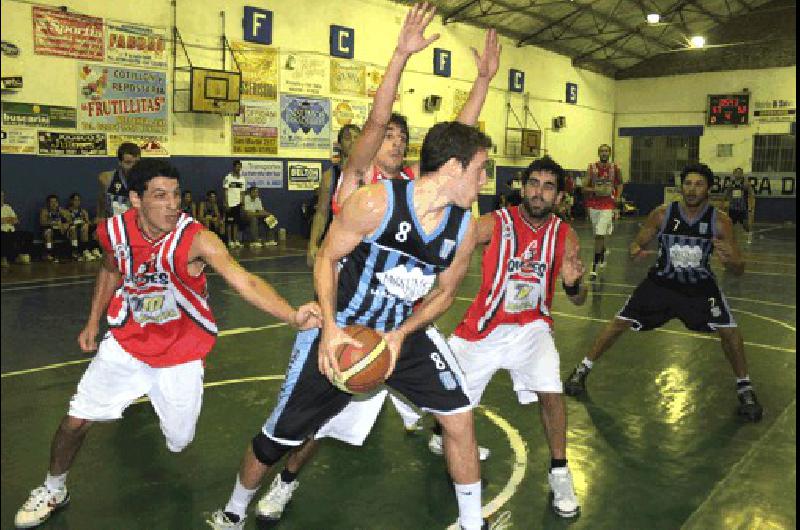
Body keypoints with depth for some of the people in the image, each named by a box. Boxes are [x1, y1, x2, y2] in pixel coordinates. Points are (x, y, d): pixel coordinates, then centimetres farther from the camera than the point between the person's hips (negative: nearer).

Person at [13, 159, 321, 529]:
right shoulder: (113, 231, -15)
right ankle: (53, 490, 36)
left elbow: (245, 282, -44)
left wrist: (294, 316, -59)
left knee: (179, 440, 8)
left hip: (180, 353, -2)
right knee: (76, 421, 5)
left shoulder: (196, 239, -29)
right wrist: (93, 322, 11)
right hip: (126, 342, 3)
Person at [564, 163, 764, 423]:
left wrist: (730, 260, -37)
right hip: (661, 281, 0)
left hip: (700, 286, 0)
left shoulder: (720, 221, -15)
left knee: (729, 331, -13)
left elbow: (739, 271, -12)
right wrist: (635, 251, -30)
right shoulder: (662, 214, -15)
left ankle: (744, 387, 13)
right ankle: (582, 369, 11)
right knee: (621, 323, -6)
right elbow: (638, 243, -4)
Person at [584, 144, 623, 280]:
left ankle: (594, 267, -9)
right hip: (593, 205, 2)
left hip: (608, 206, -2)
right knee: (598, 234, 17)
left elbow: (620, 184, 14)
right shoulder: (591, 168, -2)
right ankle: (602, 255, 45)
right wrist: (595, 190, -20)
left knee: (599, 235, -12)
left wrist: (617, 198, 1)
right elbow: (585, 188, -1)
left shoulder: (615, 168, -1)